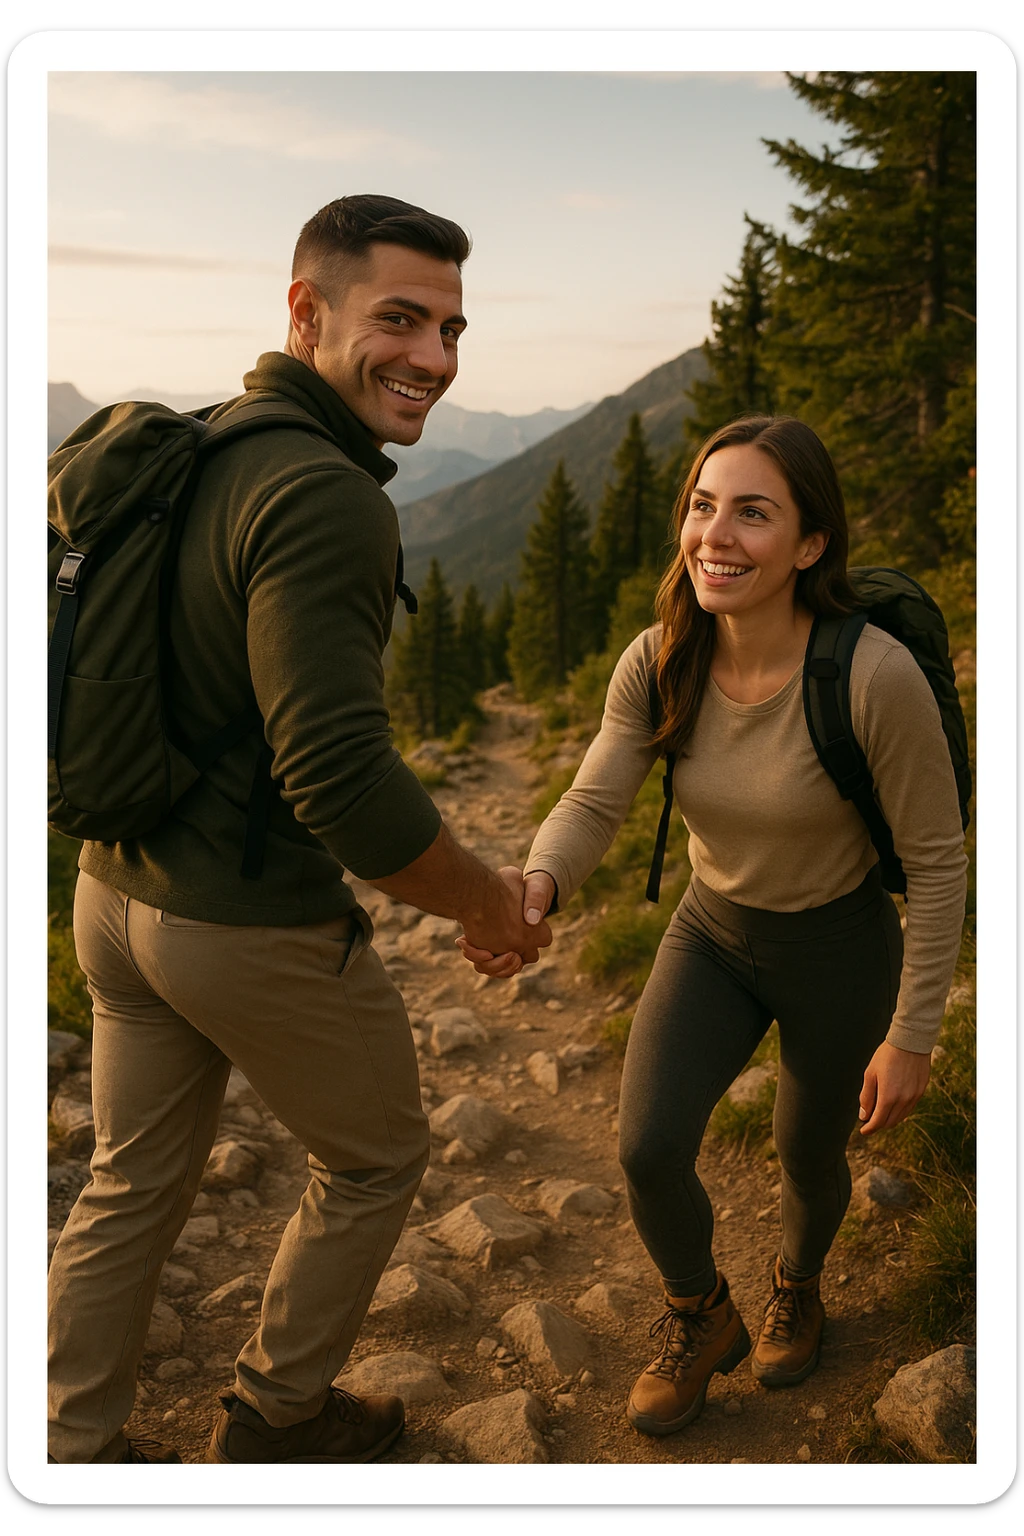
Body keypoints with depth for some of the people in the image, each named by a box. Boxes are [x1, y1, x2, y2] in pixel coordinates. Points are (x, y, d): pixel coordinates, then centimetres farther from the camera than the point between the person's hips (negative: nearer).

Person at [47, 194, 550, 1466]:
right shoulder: (325, 499, -24)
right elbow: (343, 781, -30)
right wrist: (491, 903, -13)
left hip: (118, 888, 8)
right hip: (258, 928, -8)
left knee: (135, 1184, 22)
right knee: (373, 1160, 18)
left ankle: (73, 1452, 37)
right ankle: (275, 1413, 38)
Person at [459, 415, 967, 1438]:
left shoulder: (876, 676, -31)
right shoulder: (657, 664, -19)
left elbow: (937, 858, -20)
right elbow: (594, 804, -18)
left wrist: (912, 1037, -14)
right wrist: (536, 890, -41)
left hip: (841, 947, -2)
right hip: (713, 932, 3)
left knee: (807, 1156, 18)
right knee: (648, 1149, -13)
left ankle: (797, 1282, 57)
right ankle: (699, 1320, 23)